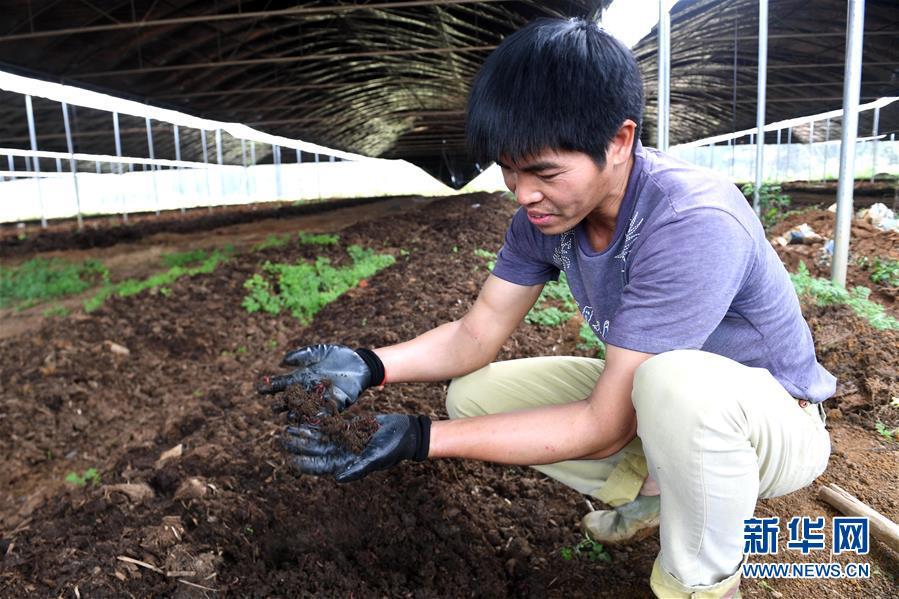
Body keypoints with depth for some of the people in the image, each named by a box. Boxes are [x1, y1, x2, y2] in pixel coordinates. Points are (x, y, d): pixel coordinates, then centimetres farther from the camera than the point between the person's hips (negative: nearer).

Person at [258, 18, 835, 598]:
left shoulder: (691, 224, -35)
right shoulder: (548, 208, -13)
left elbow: (603, 427, -32)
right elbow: (477, 335, -7)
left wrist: (419, 439, -34)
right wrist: (371, 365, -25)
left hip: (776, 420, -5)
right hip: (649, 398, 6)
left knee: (679, 383, -41)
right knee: (472, 393, -5)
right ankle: (655, 489, 8)